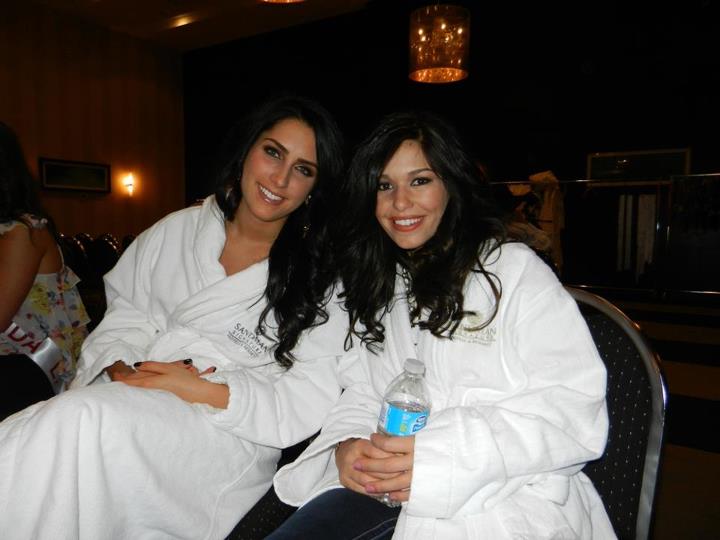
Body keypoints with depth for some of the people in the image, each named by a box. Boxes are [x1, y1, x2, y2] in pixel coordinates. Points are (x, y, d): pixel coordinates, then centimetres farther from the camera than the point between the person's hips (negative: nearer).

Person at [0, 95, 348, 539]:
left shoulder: (320, 276, -2)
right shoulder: (179, 230, 10)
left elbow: (309, 403, -7)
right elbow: (122, 319, 13)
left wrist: (202, 390, -16)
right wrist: (123, 373, -9)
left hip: (231, 434, -2)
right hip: (137, 408, 3)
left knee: (86, 420, -30)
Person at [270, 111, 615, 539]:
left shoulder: (514, 269, -2)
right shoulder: (379, 287, 15)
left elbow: (578, 412, -11)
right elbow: (361, 394, 12)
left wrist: (440, 456, -22)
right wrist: (346, 446, -11)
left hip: (507, 494, -3)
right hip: (388, 488, 4)